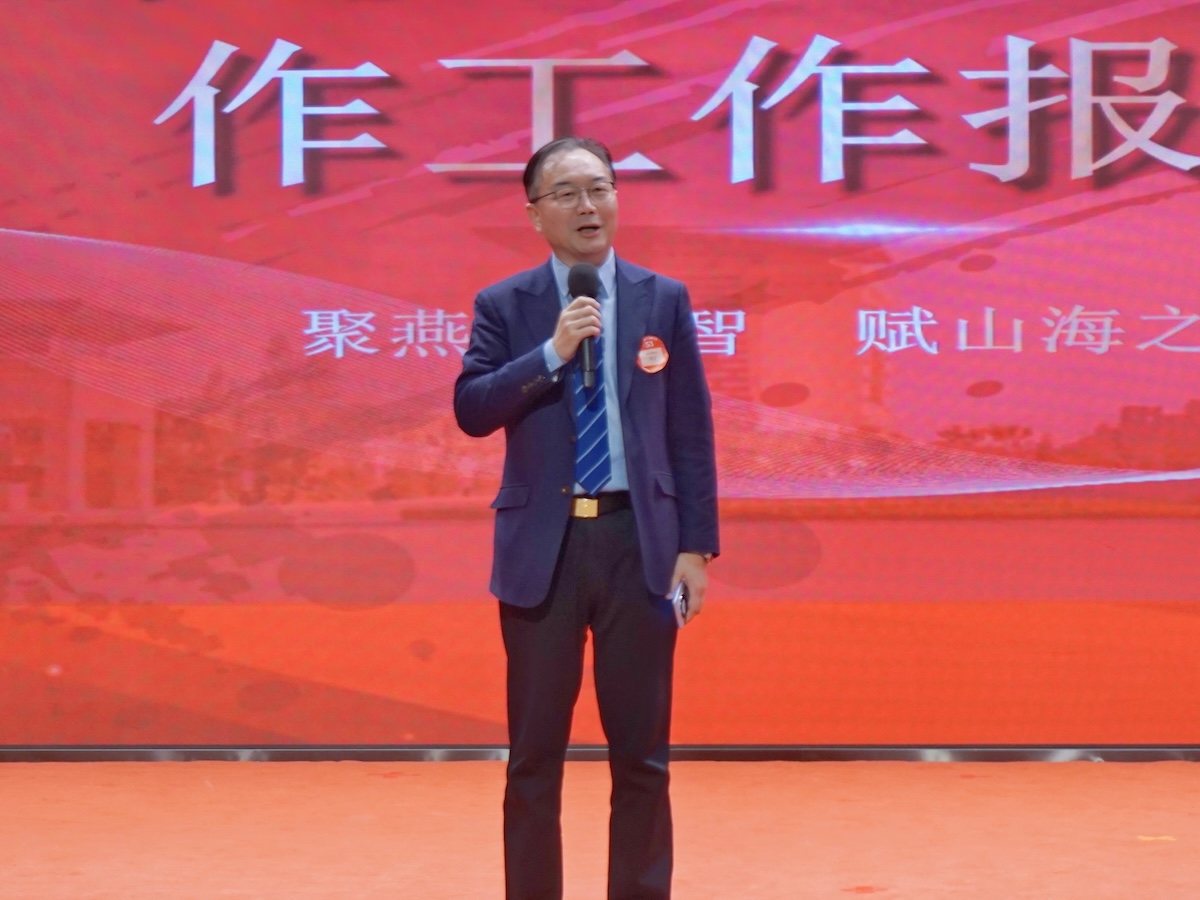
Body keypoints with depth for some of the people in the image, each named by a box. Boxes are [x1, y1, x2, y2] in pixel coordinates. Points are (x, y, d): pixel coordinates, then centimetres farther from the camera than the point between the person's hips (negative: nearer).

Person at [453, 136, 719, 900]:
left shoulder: (663, 300, 5)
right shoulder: (505, 305, 4)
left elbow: (692, 431, 4)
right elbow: (471, 411, -8)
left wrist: (696, 546, -2)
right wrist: (551, 352, -17)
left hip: (639, 541, 1)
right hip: (543, 545, 0)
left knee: (642, 751, 5)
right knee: (535, 754, 5)